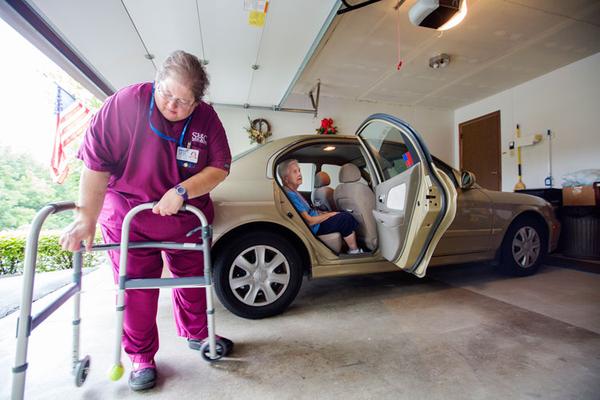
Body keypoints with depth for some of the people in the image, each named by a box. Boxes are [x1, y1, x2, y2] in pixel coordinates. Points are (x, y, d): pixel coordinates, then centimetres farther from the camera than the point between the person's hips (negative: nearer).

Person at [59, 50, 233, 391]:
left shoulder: (206, 118, -9)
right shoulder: (125, 104, -15)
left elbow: (220, 167, -9)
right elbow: (96, 164, -15)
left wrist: (182, 191, -22)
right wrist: (87, 217, -19)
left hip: (188, 217, 2)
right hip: (129, 216, -2)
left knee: (193, 279, 14)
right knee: (136, 289, 5)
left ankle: (197, 335, 39)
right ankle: (142, 357, 28)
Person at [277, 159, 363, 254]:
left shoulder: (293, 192, 7)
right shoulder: (290, 195, -25)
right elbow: (309, 221, -24)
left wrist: (324, 213, 4)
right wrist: (331, 214, -13)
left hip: (315, 220, 10)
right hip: (314, 228, -10)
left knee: (345, 213, 8)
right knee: (346, 219, -11)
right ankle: (354, 251, 4)